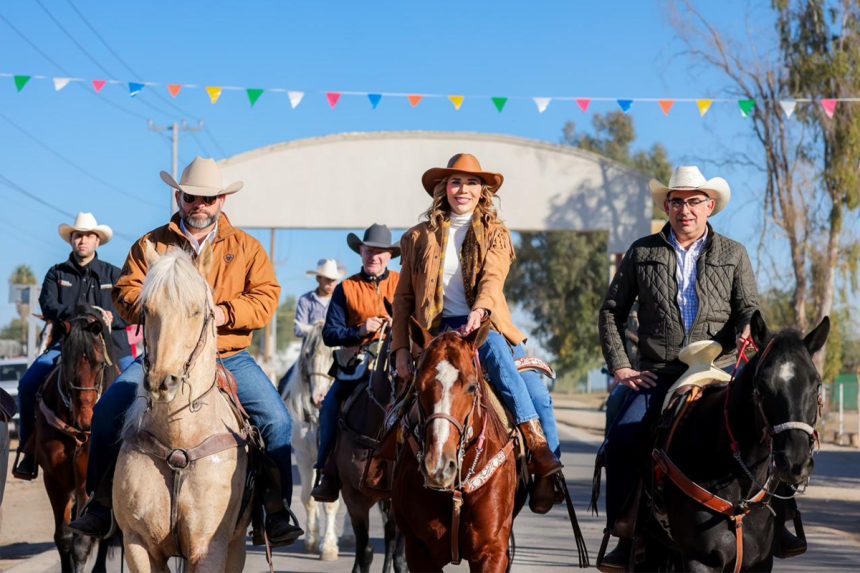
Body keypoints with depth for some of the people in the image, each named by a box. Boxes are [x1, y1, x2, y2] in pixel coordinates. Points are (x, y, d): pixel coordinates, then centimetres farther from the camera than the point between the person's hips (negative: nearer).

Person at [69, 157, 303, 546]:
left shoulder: (246, 247, 8)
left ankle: (278, 509, -4)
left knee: (275, 419, -18)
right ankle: (101, 503, -1)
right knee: (108, 410, -16)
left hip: (228, 357, 0)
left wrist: (224, 313, -18)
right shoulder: (151, 245, 8)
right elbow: (126, 292, 3)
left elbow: (266, 297, -1)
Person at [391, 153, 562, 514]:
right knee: (495, 350, -34)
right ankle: (540, 451, -36)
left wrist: (479, 311, -30)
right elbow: (404, 298, 14)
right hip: (440, 329, -3)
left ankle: (548, 474, -8)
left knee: (537, 392, -18)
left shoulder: (496, 235, 13)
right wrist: (401, 348, 3)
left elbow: (492, 277, -8)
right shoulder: (420, 238, 14)